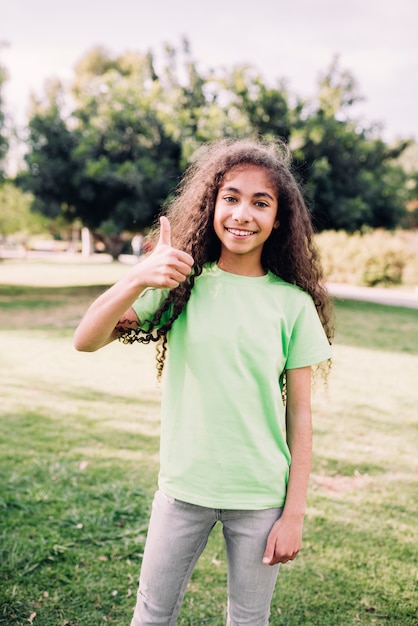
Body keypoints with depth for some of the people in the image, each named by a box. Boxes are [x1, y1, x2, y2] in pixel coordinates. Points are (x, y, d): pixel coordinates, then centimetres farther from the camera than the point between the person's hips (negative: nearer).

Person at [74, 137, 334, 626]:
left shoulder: (294, 304, -7)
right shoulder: (182, 284, -6)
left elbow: (300, 414, -4)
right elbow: (86, 340, -14)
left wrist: (294, 513, -3)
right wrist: (138, 278, -30)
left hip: (261, 495, 0)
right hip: (183, 485, 1)